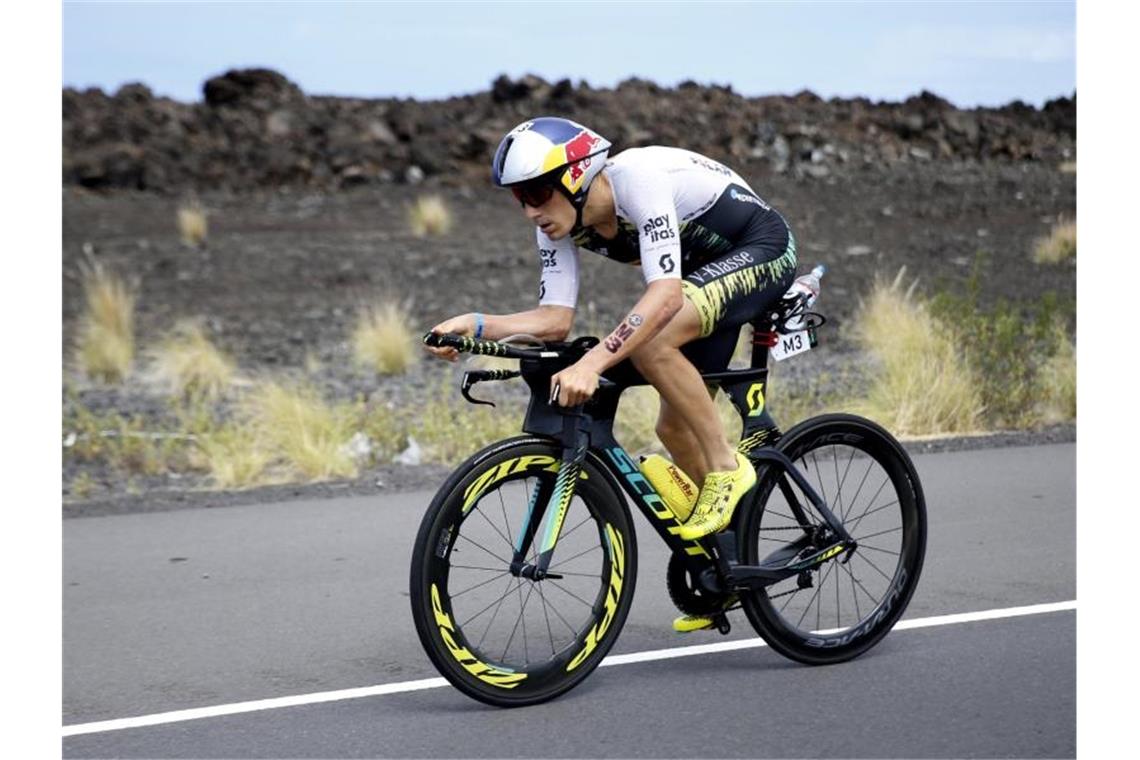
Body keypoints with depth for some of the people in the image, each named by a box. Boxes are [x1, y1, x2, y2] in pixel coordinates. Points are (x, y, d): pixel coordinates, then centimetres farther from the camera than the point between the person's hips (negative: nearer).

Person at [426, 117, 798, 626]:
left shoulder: (638, 180, -33)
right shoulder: (560, 221, -10)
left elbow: (665, 296, -42)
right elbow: (555, 319, -9)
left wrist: (593, 362, -51)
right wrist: (477, 326, -23)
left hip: (763, 250, -9)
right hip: (707, 268, 9)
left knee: (650, 341, -31)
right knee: (674, 425, 6)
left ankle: (726, 469, -14)